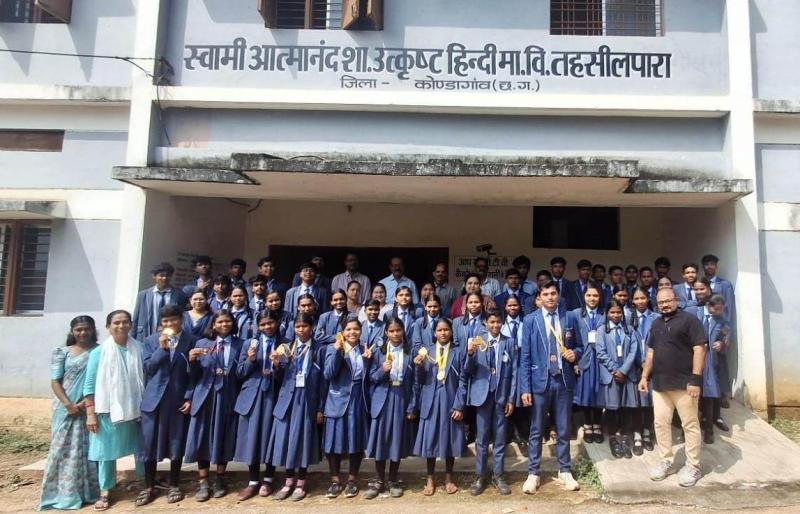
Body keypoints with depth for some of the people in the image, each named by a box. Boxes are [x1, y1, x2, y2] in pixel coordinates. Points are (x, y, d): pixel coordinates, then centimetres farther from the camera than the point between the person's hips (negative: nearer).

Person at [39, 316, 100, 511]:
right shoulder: (62, 352, 5)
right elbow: (55, 381, 1)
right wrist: (68, 404, -11)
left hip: (91, 409, -1)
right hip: (66, 409, 1)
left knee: (89, 449, 1)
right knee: (64, 449, 2)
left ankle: (88, 490, 10)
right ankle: (64, 493, 11)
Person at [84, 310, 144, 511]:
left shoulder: (139, 349, -1)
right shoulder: (100, 352, -5)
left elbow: (145, 377, 6)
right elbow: (90, 385, -3)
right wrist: (91, 413, -7)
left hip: (135, 409, 2)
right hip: (108, 410, -2)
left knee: (141, 448, 12)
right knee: (106, 451, 8)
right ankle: (105, 492, 23)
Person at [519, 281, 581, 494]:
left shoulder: (569, 318, 4)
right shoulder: (530, 320, -3)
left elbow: (579, 346, 15)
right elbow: (525, 356, -4)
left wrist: (575, 354, -10)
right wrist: (525, 388, -9)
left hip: (564, 380, 2)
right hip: (540, 380, -2)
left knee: (564, 429, 12)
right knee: (536, 430, 6)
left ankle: (565, 471, 27)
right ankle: (533, 474, 16)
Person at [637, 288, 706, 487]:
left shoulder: (689, 320, -6)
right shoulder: (656, 324, 16)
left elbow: (699, 350, -12)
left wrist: (696, 379, -18)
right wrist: (645, 376, 13)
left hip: (683, 383, -6)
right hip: (660, 383, 7)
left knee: (690, 425, 3)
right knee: (661, 423, 9)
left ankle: (693, 466, 15)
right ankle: (665, 461, 22)